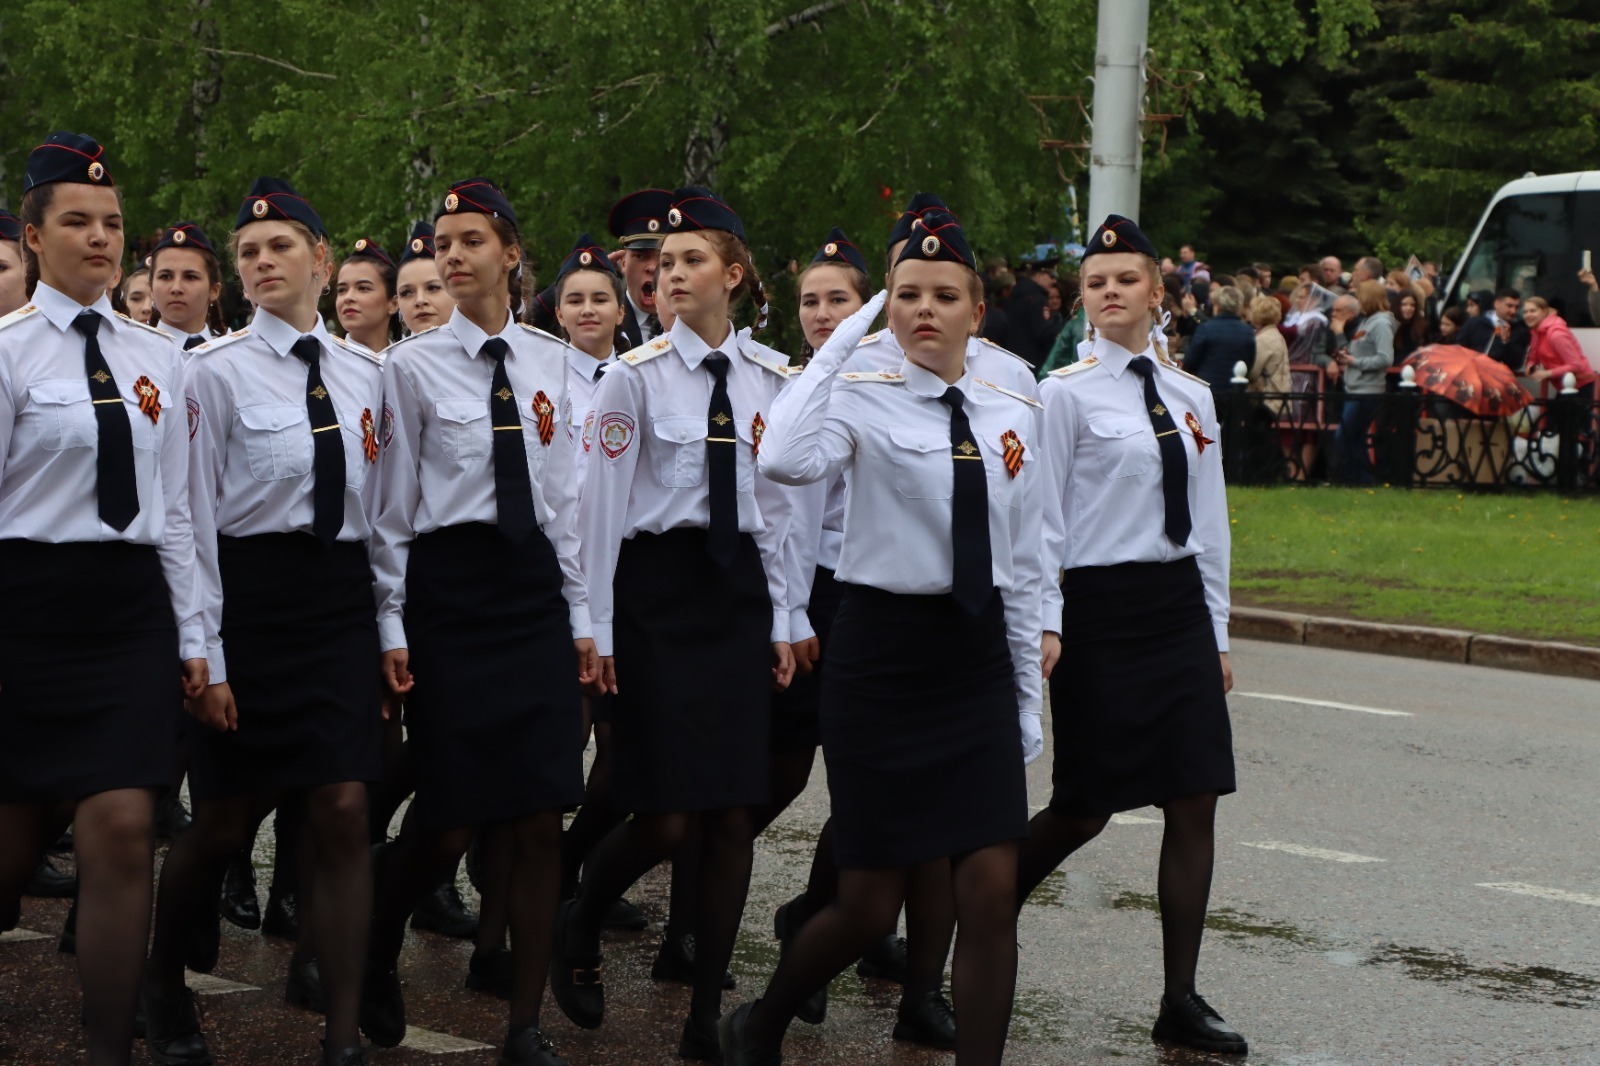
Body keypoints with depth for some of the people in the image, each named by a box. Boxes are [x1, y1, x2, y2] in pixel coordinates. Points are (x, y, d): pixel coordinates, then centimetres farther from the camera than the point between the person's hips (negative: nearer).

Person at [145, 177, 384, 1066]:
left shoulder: (364, 374, 8)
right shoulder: (219, 370, -6)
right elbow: (196, 518, -6)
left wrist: (390, 629, 12)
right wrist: (205, 657, -10)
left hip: (342, 601, 4)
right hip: (250, 598, -3)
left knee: (343, 814, -5)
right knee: (226, 821, 4)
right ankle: (163, 985, 31)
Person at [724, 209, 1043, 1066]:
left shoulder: (1013, 416, 8)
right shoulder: (864, 401, -7)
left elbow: (1022, 571, 13)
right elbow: (785, 462, -30)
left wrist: (1028, 701, 12)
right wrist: (844, 339, -21)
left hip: (978, 660, 4)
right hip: (881, 655, -4)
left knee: (992, 893, -5)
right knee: (870, 906, 3)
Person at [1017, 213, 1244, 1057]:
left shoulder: (1192, 399, 11)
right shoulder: (1065, 393, -5)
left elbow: (1207, 520, 15)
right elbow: (1041, 518, -7)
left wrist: (1216, 631, 14)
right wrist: (1045, 624, -14)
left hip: (1179, 607, 5)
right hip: (1100, 607, -5)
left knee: (1195, 802, 0)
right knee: (1087, 809, -1)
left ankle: (1181, 1001, 6)